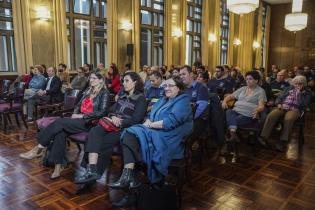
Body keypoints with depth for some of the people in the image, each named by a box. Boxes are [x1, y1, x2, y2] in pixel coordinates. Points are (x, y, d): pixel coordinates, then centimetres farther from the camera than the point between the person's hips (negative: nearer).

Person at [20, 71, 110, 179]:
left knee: (60, 122, -23)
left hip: (90, 122, -6)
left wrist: (82, 115, -14)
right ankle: (58, 166, -24)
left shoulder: (104, 93, -2)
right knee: (61, 131, -23)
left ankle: (38, 149, -13)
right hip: (80, 119, 6)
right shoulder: (88, 90, 20)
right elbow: (79, 105, 21)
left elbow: (102, 112, -12)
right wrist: (75, 113, 0)